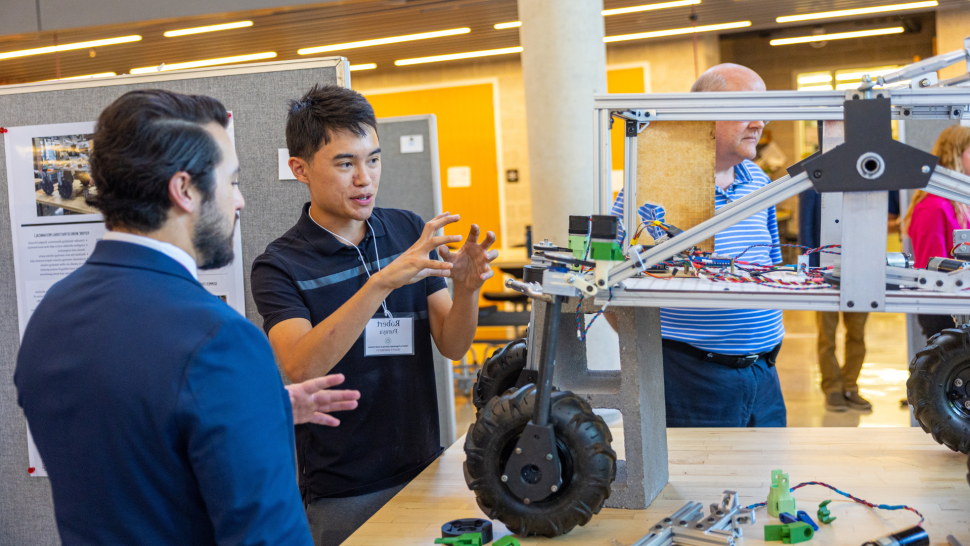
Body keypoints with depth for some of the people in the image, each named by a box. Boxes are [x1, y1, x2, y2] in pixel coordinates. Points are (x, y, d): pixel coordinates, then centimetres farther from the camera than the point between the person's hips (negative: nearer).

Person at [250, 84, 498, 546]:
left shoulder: (409, 231, 2)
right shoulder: (279, 266, -10)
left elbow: (452, 346, 0)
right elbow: (301, 367, -27)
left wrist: (466, 288, -20)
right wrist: (382, 281, -36)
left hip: (425, 470, 4)